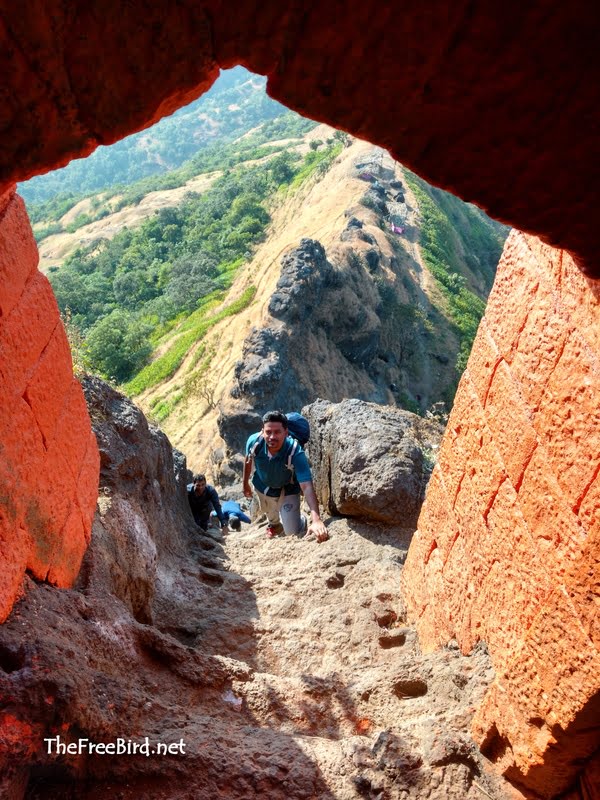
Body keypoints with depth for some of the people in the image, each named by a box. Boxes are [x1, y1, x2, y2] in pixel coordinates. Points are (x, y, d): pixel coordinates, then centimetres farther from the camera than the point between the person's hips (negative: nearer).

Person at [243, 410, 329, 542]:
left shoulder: (295, 453, -41)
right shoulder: (254, 441, -33)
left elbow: (307, 486, -49)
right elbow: (248, 461, -7)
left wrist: (316, 519, -60)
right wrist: (245, 483, 8)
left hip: (288, 491, -3)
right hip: (262, 486, 3)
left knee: (293, 532, -7)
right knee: (270, 514, 31)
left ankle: (302, 521, 32)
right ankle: (274, 524, 71)